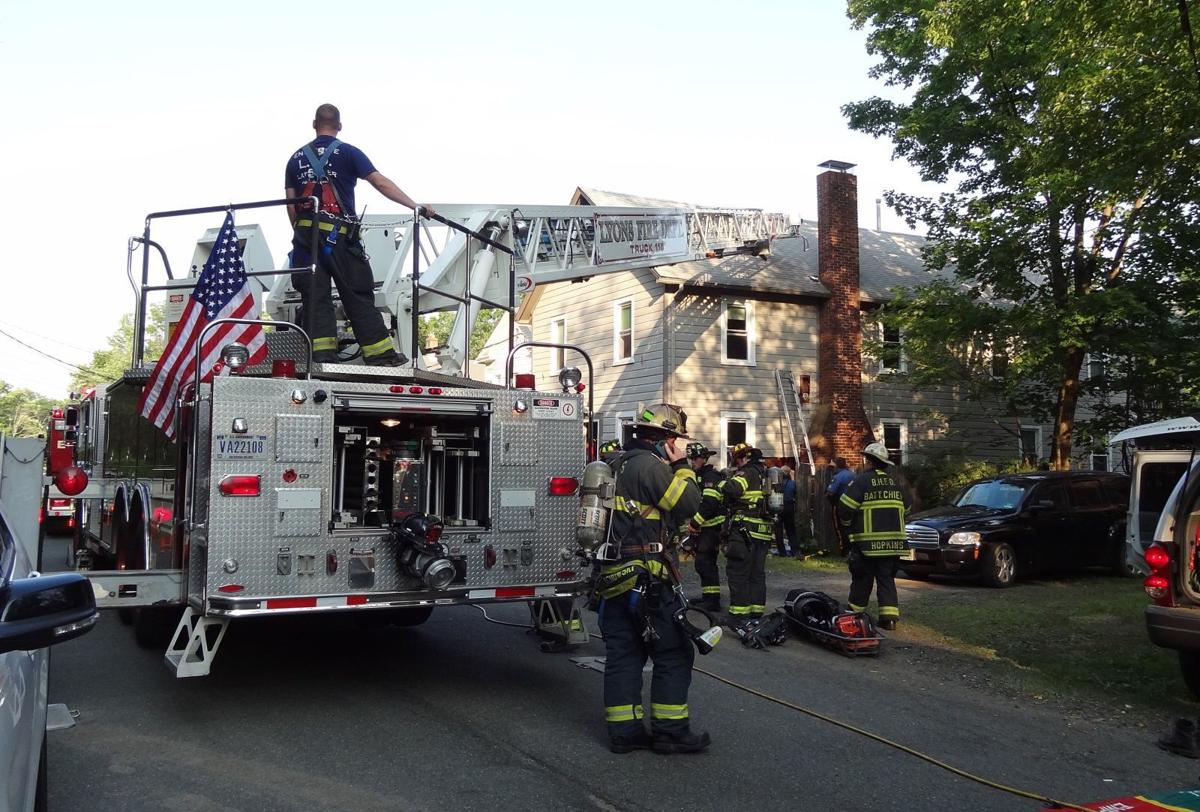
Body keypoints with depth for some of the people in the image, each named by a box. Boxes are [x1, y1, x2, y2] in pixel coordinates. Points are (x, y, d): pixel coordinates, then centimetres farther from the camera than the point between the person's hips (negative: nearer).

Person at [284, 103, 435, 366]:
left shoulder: (297, 158, 14)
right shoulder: (347, 152, 3)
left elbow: (291, 204, 10)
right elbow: (380, 182, -5)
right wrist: (415, 206, -6)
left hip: (305, 234, 3)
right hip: (339, 235, -3)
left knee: (315, 297, 3)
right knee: (358, 296, -1)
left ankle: (322, 354, -5)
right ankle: (380, 354, -1)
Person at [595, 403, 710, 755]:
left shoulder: (621, 464, 18)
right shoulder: (649, 465, -12)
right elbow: (689, 504, -11)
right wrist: (681, 466, -1)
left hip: (614, 576, 9)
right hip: (644, 576, -9)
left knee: (623, 653, 10)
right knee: (674, 652, 1)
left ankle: (624, 731, 14)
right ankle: (670, 731, 5)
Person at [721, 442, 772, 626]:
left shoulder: (747, 473, -10)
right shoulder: (766, 473, 16)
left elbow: (731, 489, -27)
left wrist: (724, 483, -7)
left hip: (745, 530, -8)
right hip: (764, 531, 8)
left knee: (738, 573, -3)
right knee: (757, 574, 14)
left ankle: (738, 616, -4)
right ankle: (756, 613, 18)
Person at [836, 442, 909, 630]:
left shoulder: (862, 480, -9)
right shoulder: (894, 482, 11)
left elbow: (845, 508, -13)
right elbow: (905, 508, 21)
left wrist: (847, 524, 6)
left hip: (867, 542, -5)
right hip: (893, 542, 5)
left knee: (862, 580, 7)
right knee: (886, 579, 9)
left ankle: (855, 613, 17)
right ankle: (890, 616, -1)